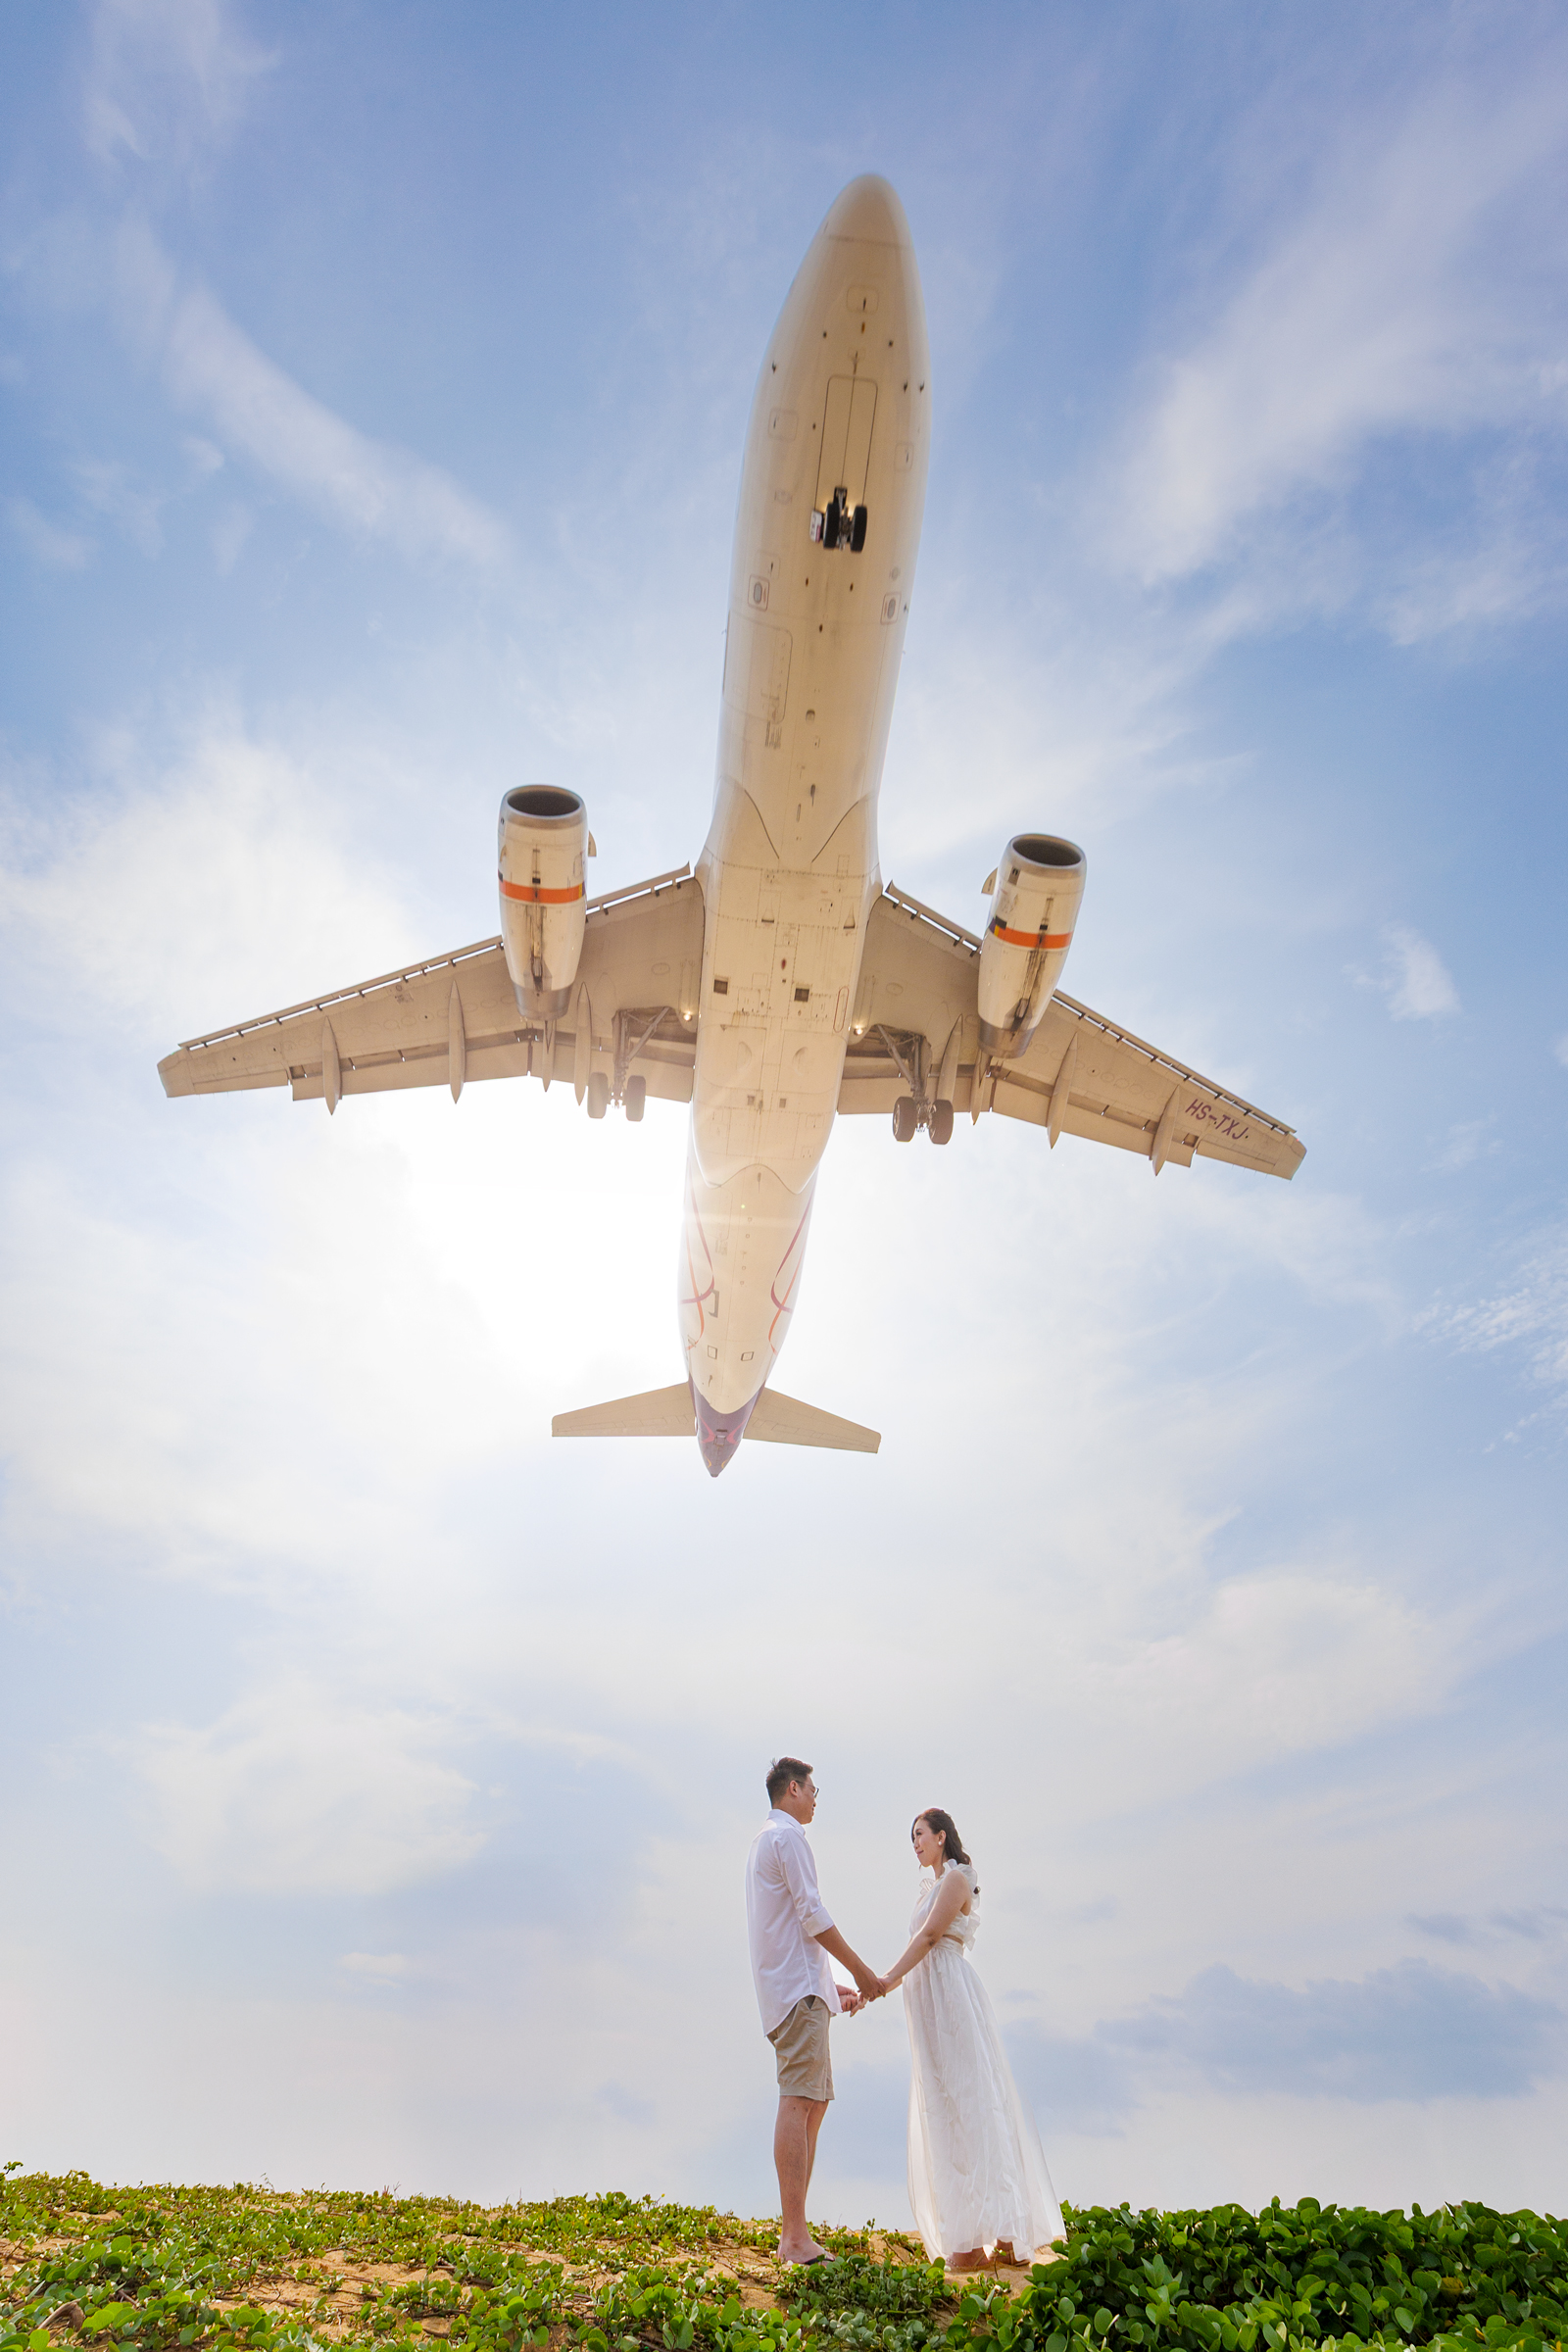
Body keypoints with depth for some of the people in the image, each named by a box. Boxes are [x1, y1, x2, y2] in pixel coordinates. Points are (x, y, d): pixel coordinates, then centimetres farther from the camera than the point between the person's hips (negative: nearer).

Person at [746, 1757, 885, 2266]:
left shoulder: (765, 1839, 23)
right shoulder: (788, 1835, -8)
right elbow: (812, 1915, -15)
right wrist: (862, 1971, -7)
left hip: (791, 1989, 10)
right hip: (798, 1987, -10)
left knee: (813, 2103, 10)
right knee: (798, 2102, -12)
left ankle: (793, 2235, 12)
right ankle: (796, 2237, -13)